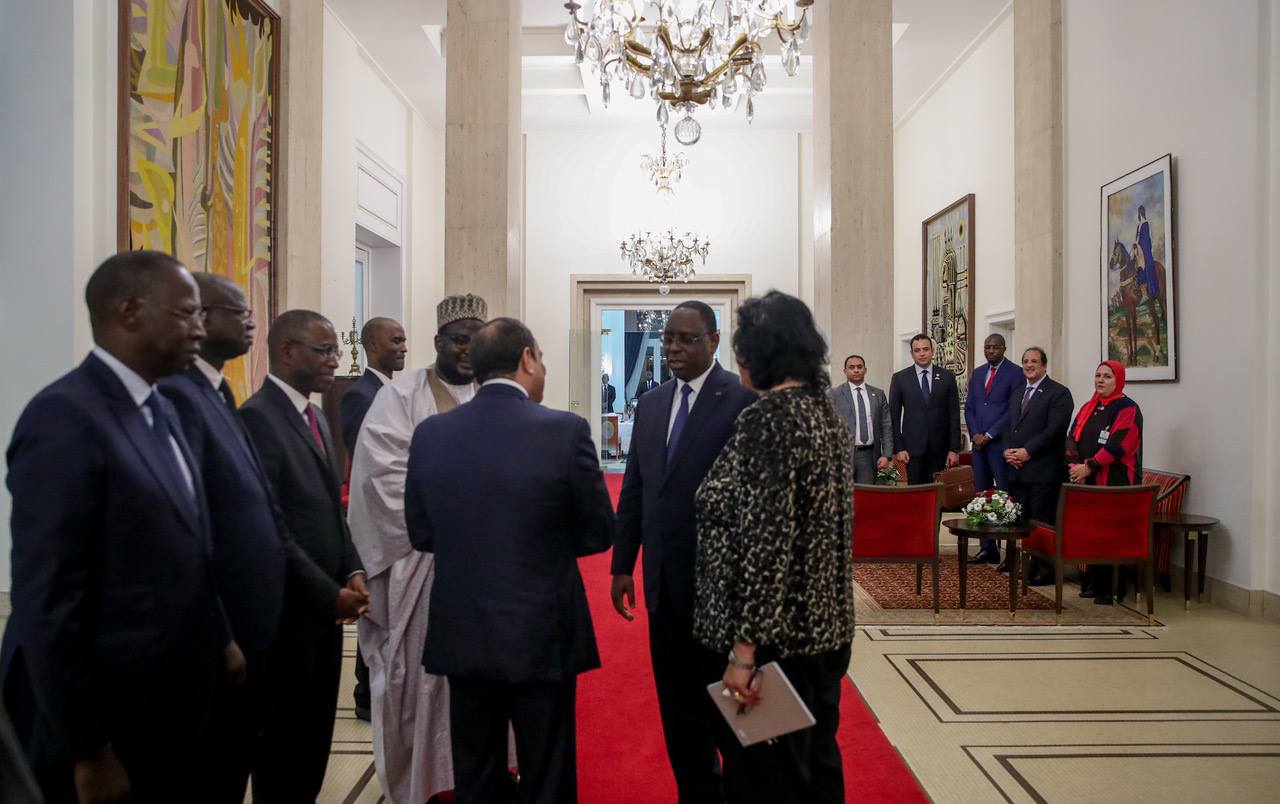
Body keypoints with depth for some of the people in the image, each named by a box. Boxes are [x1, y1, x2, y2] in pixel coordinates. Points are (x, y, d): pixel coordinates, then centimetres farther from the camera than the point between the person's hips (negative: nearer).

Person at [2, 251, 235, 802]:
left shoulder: (158, 410, 7)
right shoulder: (64, 418, -20)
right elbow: (47, 607, -22)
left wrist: (219, 637, 13)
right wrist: (87, 753, -18)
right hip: (107, 719, -8)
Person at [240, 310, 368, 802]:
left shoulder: (315, 417, 12)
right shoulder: (258, 417, -16)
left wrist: (351, 570, 2)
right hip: (289, 609, -8)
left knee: (314, 735, 19)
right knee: (284, 739, 9)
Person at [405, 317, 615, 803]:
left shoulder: (430, 434, -4)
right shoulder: (566, 430, -15)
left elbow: (421, 534, 4)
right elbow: (599, 533, -6)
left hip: (461, 635, 4)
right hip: (543, 634, -3)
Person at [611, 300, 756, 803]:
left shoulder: (743, 400, -11)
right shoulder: (650, 406, 10)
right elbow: (633, 491, 12)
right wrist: (622, 565, 11)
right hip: (665, 586, 6)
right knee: (678, 706, 17)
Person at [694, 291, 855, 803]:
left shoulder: (768, 418, -19)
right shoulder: (824, 411, 8)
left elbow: (767, 541, -24)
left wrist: (744, 646, -20)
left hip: (777, 636, -9)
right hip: (824, 626, 9)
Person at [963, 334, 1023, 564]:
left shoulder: (1015, 373, -4)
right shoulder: (977, 373, 15)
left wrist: (988, 435, -12)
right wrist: (974, 435, 0)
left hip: (1001, 444, -6)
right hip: (979, 443, 6)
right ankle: (987, 548, 13)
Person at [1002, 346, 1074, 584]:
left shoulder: (1058, 393, -4)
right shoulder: (1018, 393, 20)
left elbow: (1054, 430, -13)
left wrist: (1027, 451, -16)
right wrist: (1007, 450, 2)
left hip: (1043, 470, -6)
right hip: (1017, 469, 7)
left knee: (1042, 520, -4)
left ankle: (1045, 568, 4)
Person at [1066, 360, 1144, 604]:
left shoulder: (1127, 409, -3)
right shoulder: (1088, 408, 17)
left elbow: (1117, 444, -14)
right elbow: (1072, 438, 9)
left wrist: (1088, 466, -17)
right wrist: (1075, 465, -7)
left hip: (1115, 484, -6)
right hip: (1086, 483, 6)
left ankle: (1110, 589, 3)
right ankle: (1092, 582, 16)